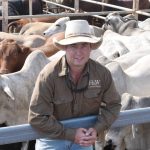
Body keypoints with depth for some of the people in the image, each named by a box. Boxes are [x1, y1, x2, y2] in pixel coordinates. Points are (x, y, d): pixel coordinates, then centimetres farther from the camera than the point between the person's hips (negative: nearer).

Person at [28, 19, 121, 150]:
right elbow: (37, 118, -22)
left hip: (84, 138, 3)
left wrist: (97, 129, -13)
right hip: (52, 137, -3)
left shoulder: (102, 73, -12)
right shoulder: (49, 75, -23)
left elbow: (113, 104, 3)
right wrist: (71, 134, -23)